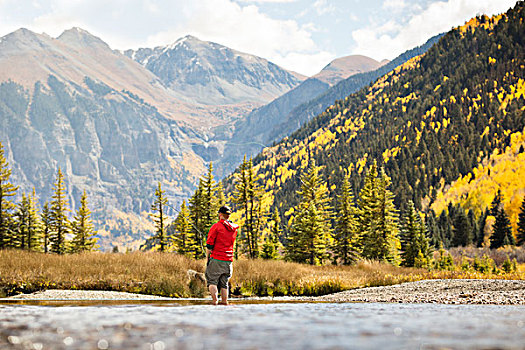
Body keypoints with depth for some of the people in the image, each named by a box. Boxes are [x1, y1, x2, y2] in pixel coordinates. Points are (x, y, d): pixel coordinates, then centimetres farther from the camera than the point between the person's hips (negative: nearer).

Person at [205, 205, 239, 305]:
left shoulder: (216, 226, -5)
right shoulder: (234, 228, 12)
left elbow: (209, 245, -7)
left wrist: (207, 257, -1)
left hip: (216, 259, -5)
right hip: (229, 261, 5)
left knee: (212, 280, -2)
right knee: (224, 284, 12)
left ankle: (214, 299, -17)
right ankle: (224, 302, 8)